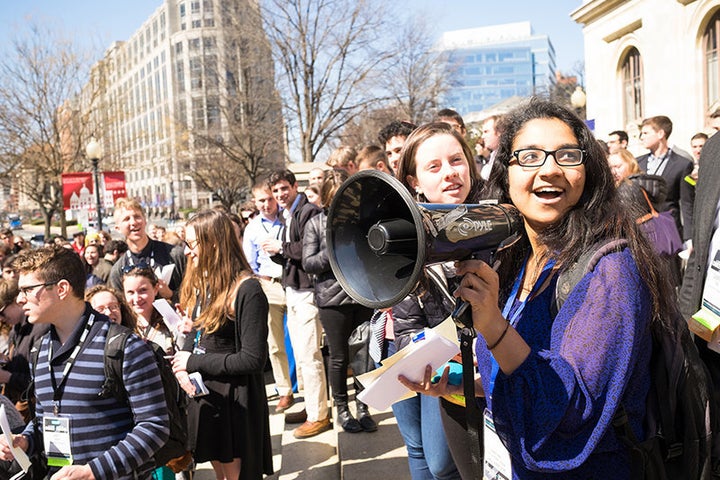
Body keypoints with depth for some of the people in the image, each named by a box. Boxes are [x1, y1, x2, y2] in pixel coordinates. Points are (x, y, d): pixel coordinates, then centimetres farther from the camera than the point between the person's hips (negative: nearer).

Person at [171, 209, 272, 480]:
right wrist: (182, 368, -9)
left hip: (235, 399, -8)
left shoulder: (247, 290, -21)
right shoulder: (203, 284, 5)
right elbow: (195, 336, 12)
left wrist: (194, 362, -16)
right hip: (204, 393, 8)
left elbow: (253, 360, -22)